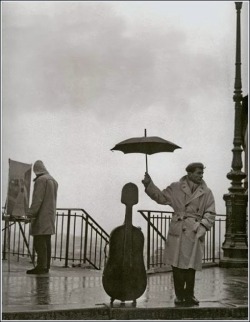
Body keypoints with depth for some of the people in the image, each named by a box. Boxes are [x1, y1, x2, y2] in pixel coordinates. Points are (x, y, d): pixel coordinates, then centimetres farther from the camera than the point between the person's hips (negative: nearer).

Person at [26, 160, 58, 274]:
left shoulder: (41, 180, -11)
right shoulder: (53, 180, 16)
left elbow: (37, 199, -17)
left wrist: (31, 213, -16)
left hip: (41, 217, -9)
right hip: (50, 216, 9)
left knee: (39, 242, -8)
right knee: (47, 242, 10)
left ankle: (41, 266, -11)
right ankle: (46, 266, 13)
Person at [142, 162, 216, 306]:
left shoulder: (206, 192, 6)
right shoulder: (176, 188, 5)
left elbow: (210, 213, 6)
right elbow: (161, 197, 11)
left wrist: (203, 226, -9)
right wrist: (149, 185, 0)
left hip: (195, 233, 1)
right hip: (178, 231, 0)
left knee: (191, 265, 2)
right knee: (177, 264, 1)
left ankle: (189, 295, 15)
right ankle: (179, 295, 13)